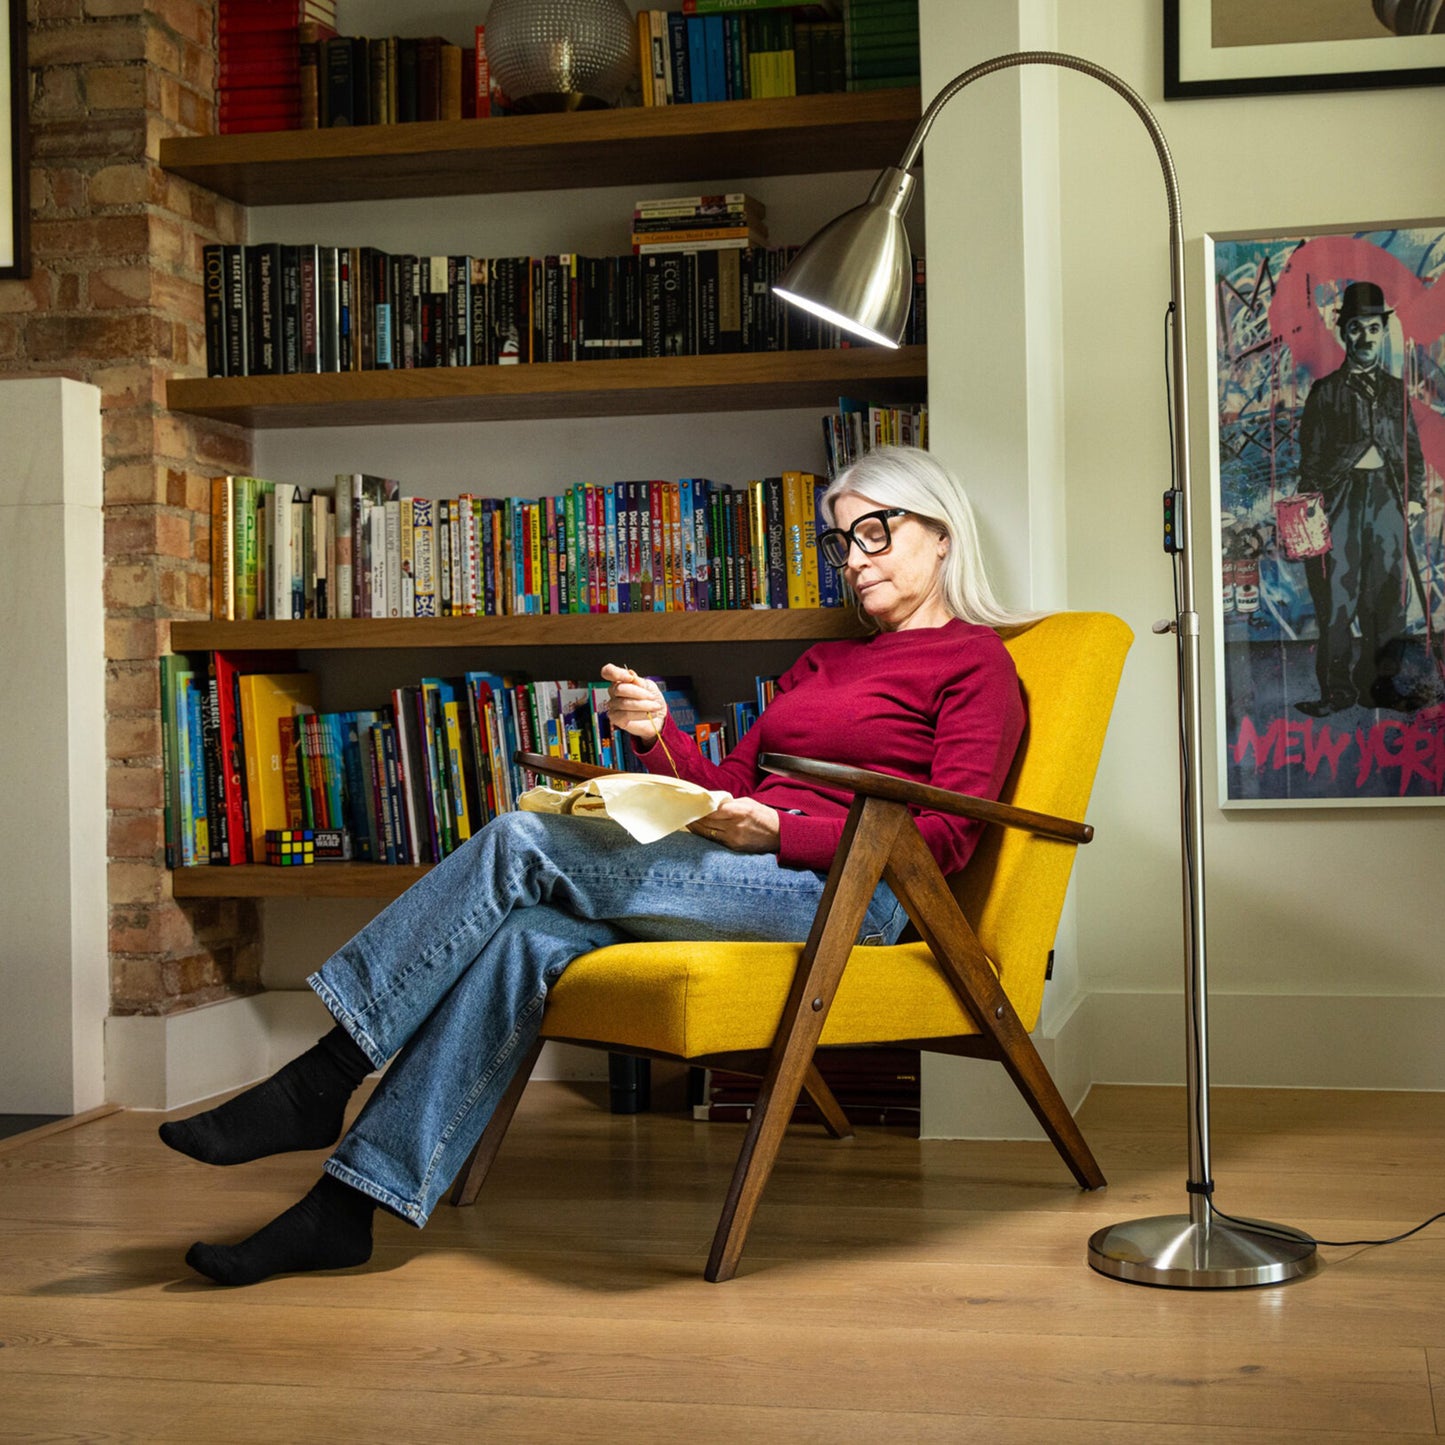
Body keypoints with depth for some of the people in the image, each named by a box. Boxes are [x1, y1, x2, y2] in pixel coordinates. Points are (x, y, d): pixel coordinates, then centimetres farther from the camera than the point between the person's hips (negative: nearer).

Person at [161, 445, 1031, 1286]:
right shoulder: (822, 662, 29)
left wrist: (778, 831, -16)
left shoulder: (975, 661, 5)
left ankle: (321, 1084, -17)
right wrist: (658, 735, 2)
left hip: (848, 892, -7)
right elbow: (732, 789, 22)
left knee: (522, 844, -20)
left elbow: (946, 837, -8)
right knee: (522, 937, -21)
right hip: (751, 874, 7)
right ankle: (346, 1208, -23)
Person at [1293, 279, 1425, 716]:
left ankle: (1381, 684, 9)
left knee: (1386, 594, 2)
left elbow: (1413, 451, 17)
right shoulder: (1326, 391, 6)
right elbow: (1311, 456, 2)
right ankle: (1337, 691, 0)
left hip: (1387, 499, 3)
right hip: (1342, 497, -3)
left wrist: (1414, 495, 5)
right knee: (1337, 596, -5)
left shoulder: (1395, 390, 15)